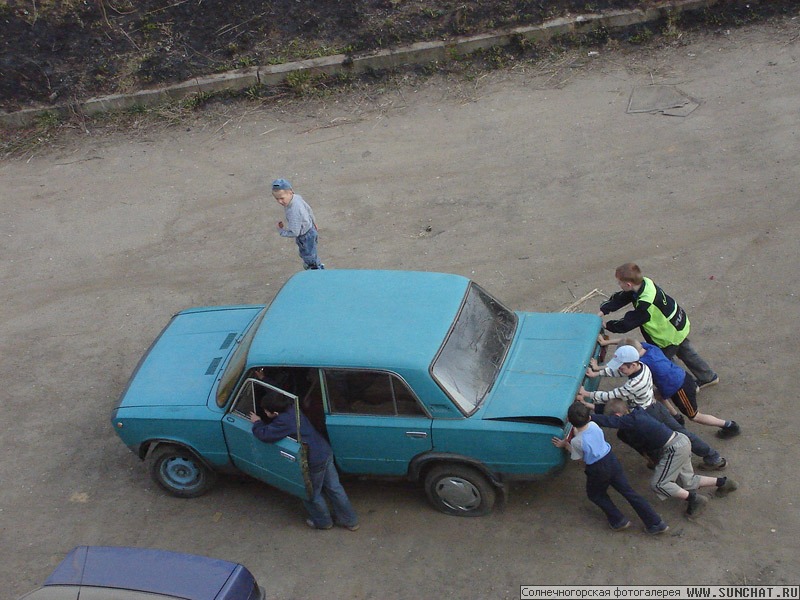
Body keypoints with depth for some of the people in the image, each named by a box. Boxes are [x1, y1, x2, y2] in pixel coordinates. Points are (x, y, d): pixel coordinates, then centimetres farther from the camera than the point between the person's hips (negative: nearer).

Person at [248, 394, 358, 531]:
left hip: (314, 461, -9)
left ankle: (323, 522, 38)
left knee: (312, 494, 18)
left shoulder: (283, 422, -25)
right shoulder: (292, 408, 1)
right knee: (334, 488, 21)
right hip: (326, 452, 9)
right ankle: (350, 520, 32)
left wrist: (257, 423, -5)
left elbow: (265, 435, -26)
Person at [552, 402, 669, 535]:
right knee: (629, 492, 12)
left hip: (598, 470, -5)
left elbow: (578, 458, -3)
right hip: (612, 459, 5)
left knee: (594, 494, 25)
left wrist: (565, 445, 5)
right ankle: (655, 523, 13)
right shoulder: (594, 425, -8)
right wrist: (576, 434, 15)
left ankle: (618, 521, 20)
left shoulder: (576, 441, -22)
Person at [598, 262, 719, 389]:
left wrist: (607, 325, -17)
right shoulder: (644, 283, -15)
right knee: (687, 353, 27)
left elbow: (627, 324, -30)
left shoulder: (646, 305, -40)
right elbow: (620, 298, -9)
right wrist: (602, 311, -17)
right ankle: (709, 377, 46)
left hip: (672, 335, -8)